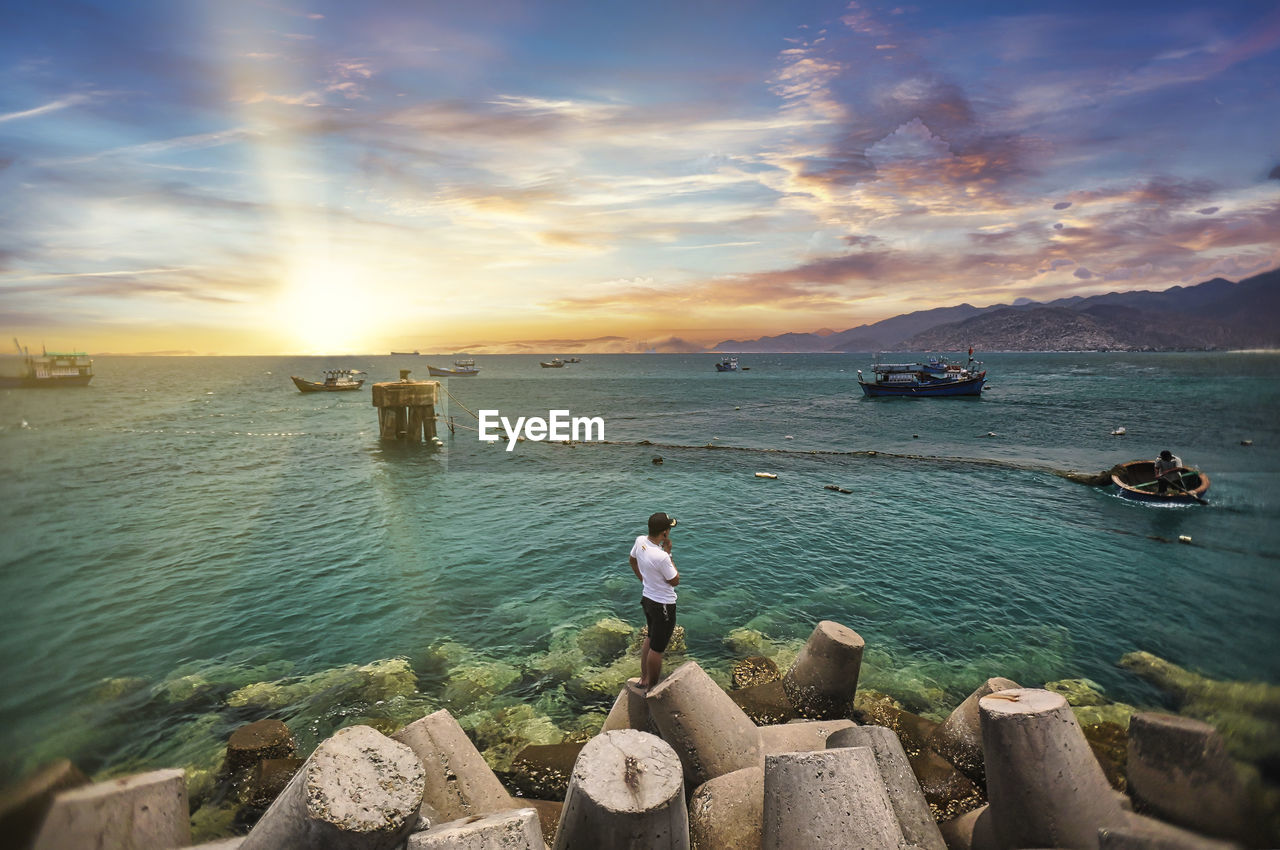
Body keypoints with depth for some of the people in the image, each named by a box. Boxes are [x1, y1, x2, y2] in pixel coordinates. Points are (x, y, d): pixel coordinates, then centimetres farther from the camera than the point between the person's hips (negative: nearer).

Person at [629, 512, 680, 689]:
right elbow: (675, 581, -17)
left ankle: (643, 677, 42)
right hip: (663, 605, -8)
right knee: (657, 648, 10)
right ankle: (651, 686, 27)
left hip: (647, 598, 8)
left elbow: (632, 561, 10)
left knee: (650, 638, 28)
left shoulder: (640, 541, -11)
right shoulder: (661, 557, -34)